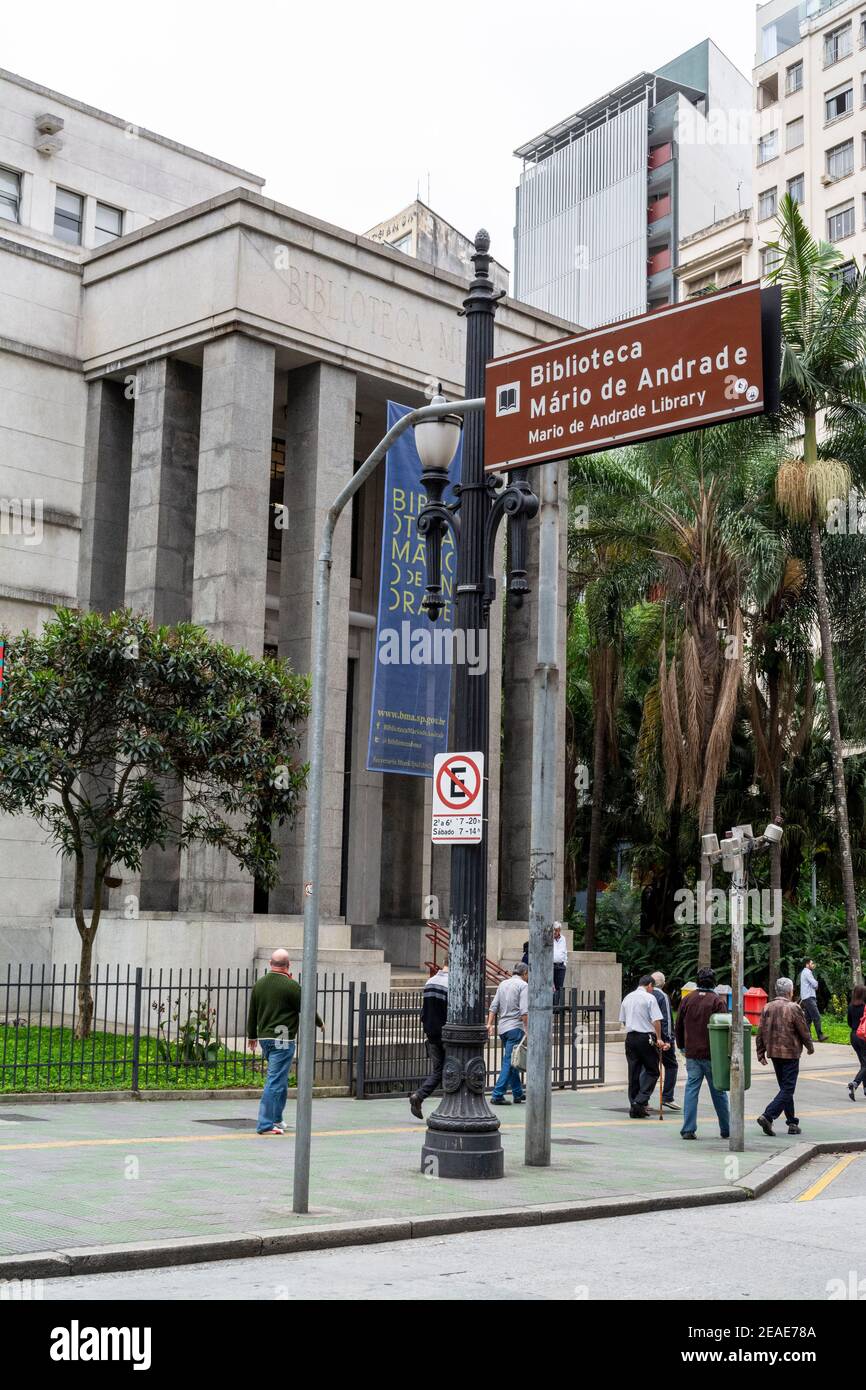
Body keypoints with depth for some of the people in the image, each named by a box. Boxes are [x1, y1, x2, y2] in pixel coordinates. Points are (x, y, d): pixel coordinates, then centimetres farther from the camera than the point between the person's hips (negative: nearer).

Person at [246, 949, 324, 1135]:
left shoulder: (259, 984, 9)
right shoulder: (291, 985, -12)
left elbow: (252, 1013, 16)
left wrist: (252, 1036, 27)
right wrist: (320, 1023, 13)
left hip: (264, 1038, 7)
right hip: (283, 1039, -7)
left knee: (280, 1078, 20)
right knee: (275, 1081, -7)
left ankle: (276, 1119, 23)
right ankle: (265, 1124, -9)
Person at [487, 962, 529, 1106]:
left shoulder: (503, 984, 15)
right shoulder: (523, 985, -6)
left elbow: (494, 1006, 10)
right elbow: (524, 1011, -15)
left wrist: (489, 1024, 8)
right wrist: (528, 1029, -12)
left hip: (503, 1028, 7)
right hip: (515, 1027, -7)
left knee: (511, 1061, 15)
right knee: (509, 1062, -7)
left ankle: (518, 1094, 23)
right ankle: (497, 1095, -12)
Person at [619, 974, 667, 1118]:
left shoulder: (627, 998, 13)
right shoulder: (650, 998, -6)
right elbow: (656, 1020, -12)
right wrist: (659, 1039, -6)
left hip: (630, 1037, 6)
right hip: (646, 1037, -6)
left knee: (633, 1072, 9)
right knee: (652, 1071, 2)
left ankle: (634, 1107, 9)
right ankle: (640, 1102, -12)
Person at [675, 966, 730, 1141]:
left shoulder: (687, 999, 5)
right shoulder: (718, 1001, -7)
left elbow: (679, 1026, 11)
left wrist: (681, 1046, 22)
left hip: (691, 1053, 2)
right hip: (712, 1054, -2)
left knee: (691, 1089, 5)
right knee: (718, 1091, 9)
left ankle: (688, 1129, -1)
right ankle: (726, 1130, 17)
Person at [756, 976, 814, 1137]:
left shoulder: (768, 1008, 5)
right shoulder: (793, 1008, -12)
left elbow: (760, 1033, 5)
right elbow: (804, 1031, -6)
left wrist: (761, 1054, 11)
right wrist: (810, 1047, 11)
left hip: (774, 1053, 6)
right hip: (790, 1054, -6)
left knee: (785, 1088, 17)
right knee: (788, 1090, -4)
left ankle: (792, 1123, 21)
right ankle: (767, 1117, -18)